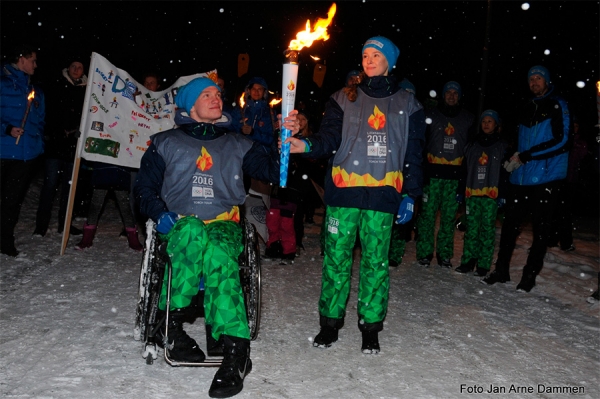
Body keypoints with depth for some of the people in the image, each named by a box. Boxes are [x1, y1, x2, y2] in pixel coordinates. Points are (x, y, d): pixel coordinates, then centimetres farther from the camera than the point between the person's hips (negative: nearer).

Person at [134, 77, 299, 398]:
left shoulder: (237, 144, 21)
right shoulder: (166, 143, 18)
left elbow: (271, 170, 9)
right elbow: (145, 187, 14)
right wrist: (160, 215, -6)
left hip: (224, 225, 1)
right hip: (181, 225, 0)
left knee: (218, 252, -36)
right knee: (193, 233, -39)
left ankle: (235, 347, -44)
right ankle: (173, 322, -31)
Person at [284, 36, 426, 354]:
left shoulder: (407, 105, 11)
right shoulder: (344, 99, 10)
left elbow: (413, 155, 10)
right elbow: (330, 137, 0)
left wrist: (410, 196, 4)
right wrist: (308, 146, -21)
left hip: (383, 195, 0)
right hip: (343, 191, 0)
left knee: (376, 262, 4)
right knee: (336, 258, 2)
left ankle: (371, 327, 17)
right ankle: (330, 324, 16)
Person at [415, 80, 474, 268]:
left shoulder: (468, 119, 14)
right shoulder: (431, 114, 8)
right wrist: (421, 168, -8)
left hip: (455, 174, 2)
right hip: (433, 171, -2)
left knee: (449, 215, 3)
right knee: (428, 212, -5)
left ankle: (444, 254, 12)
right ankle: (424, 253, 4)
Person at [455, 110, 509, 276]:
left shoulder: (502, 146, 7)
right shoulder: (472, 145, 16)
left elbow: (506, 172, 0)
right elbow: (464, 170, 15)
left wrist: (502, 194, -8)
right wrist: (461, 190, 8)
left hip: (491, 194, -3)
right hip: (472, 193, 3)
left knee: (487, 228, -1)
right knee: (471, 228, 3)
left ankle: (483, 265, 2)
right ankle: (468, 261, 8)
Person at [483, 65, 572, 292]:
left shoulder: (558, 106, -1)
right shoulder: (527, 109, 18)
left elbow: (561, 140, -12)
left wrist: (525, 156, -13)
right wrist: (515, 158, 5)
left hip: (546, 179, -5)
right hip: (521, 178, 6)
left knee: (540, 229, 2)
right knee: (510, 224, 6)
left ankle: (530, 275, 11)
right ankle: (501, 270, 17)